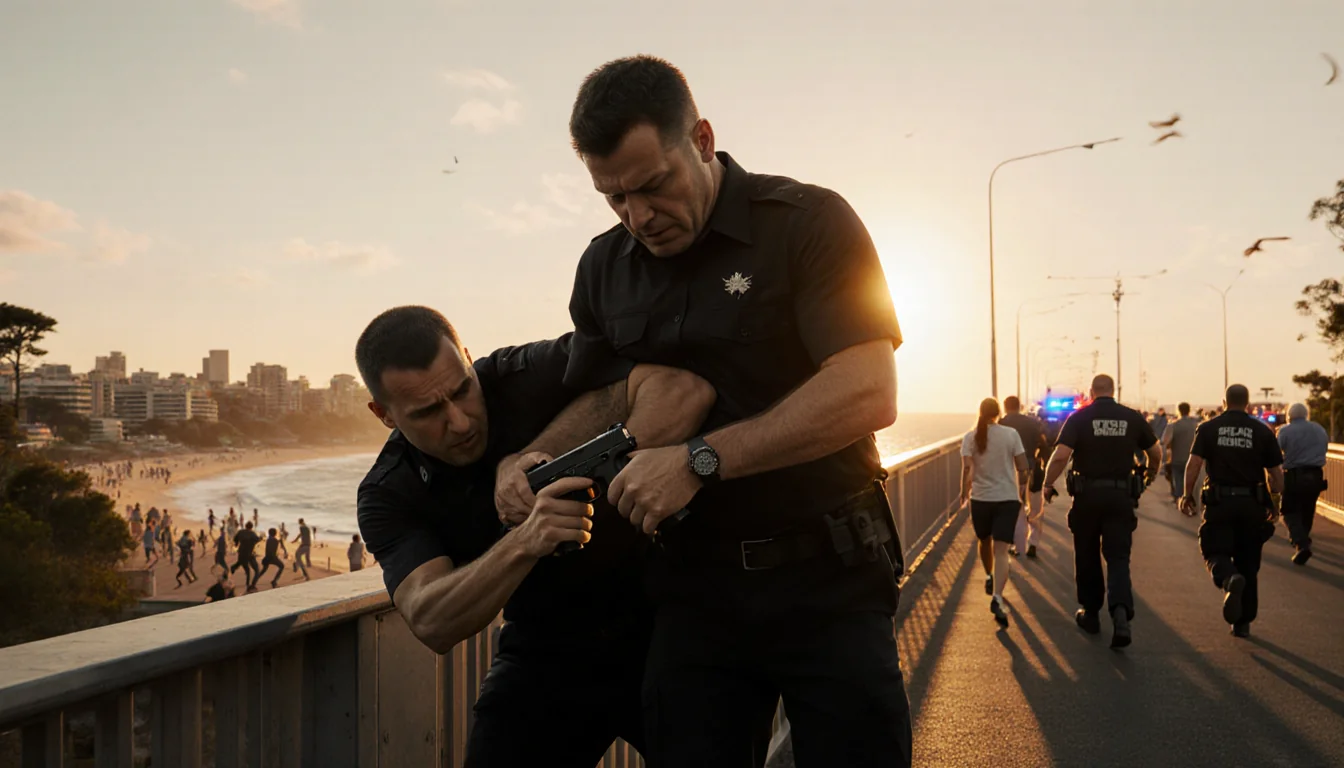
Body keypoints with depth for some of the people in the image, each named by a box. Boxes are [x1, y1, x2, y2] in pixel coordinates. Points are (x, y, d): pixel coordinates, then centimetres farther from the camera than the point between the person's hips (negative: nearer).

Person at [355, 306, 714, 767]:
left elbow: (683, 390, -34)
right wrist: (524, 542, -47)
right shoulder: (388, 497, -13)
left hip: (655, 621, -2)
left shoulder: (533, 376, -21)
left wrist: (533, 456, -36)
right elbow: (431, 624, -29)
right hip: (545, 655, 2)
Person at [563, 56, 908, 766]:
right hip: (695, 587, 4)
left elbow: (868, 395, -20)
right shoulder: (604, 268, 8)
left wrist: (700, 461, -23)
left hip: (827, 580, -4)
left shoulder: (809, 222, -10)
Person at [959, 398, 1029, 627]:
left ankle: (989, 578, 48)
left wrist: (964, 492, 1)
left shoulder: (970, 437, -3)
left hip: (981, 498, 1)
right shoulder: (1011, 434, -4)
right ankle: (997, 597, -23)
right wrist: (1022, 488, 13)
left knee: (984, 542, 26)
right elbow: (1022, 467, -4)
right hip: (1008, 498, -1)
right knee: (1001, 550, -7)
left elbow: (967, 468, -12)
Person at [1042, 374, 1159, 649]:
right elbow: (1155, 454, 13)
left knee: (1087, 557, 14)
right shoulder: (1133, 418, 3)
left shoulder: (1079, 418, -5)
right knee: (1118, 557, 1)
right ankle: (1121, 612, -21)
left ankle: (1090, 614, 25)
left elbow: (1060, 456, -16)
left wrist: (1048, 484, -2)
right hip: (1121, 495, 1)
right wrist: (1150, 475, 34)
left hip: (1087, 494, -1)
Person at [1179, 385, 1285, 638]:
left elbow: (1194, 463, -9)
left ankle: (1229, 579, -30)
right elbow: (1276, 473, 4)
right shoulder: (1262, 430, 4)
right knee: (1248, 563, 11)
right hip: (1252, 503, 2)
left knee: (1216, 553, 5)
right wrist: (1275, 504, 14)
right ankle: (1242, 622, 14)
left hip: (1219, 502, -2)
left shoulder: (1208, 428, 1)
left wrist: (1188, 495, 0)